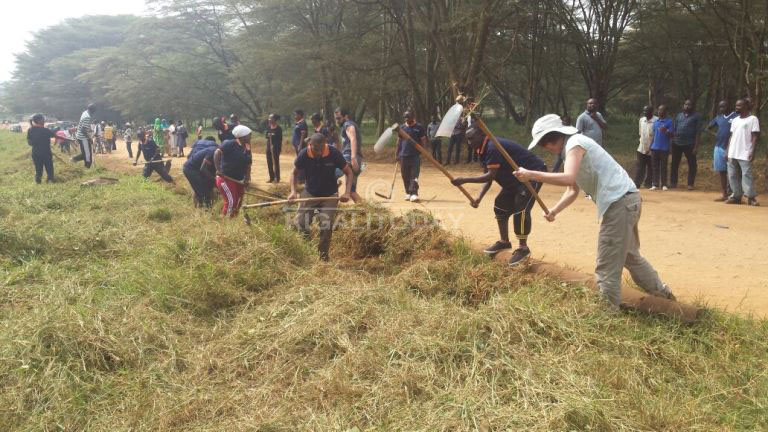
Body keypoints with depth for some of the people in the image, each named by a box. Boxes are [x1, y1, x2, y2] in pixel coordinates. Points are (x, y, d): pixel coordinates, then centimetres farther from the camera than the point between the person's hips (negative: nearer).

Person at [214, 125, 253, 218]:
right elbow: (217, 153, -22)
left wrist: (247, 178, -3)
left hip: (239, 180, 8)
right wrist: (218, 169, -29)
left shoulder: (246, 149, 8)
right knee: (231, 201, -14)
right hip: (225, 178, -8)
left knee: (238, 202, 10)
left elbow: (247, 165, 10)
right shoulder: (229, 144, -14)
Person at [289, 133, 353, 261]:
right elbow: (295, 173, -2)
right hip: (310, 193, 1)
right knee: (300, 223, -3)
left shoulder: (334, 153, -23)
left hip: (330, 195, -1)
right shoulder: (303, 155, -19)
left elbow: (349, 172, -11)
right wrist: (293, 191, -17)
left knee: (326, 227, -5)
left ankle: (323, 256, 16)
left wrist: (347, 193, -24)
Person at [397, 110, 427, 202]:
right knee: (405, 176, 8)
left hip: (415, 155, -4)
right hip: (404, 155, 4)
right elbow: (399, 141, 16)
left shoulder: (419, 127, 2)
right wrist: (397, 154, 12)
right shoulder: (402, 127, 12)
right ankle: (408, 193, 21)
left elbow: (423, 140, 3)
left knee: (414, 175, -10)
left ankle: (414, 194, -13)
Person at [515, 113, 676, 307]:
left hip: (620, 203, -11)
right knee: (629, 254, 28)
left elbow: (568, 179, -30)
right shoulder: (572, 148, 17)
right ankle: (660, 291, 44)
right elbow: (573, 190, 18)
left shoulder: (575, 143, -13)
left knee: (608, 265, -5)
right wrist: (554, 211, 4)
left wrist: (531, 174, -25)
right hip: (627, 201, 11)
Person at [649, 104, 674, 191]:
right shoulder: (655, 121, 12)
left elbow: (671, 135, -6)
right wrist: (650, 145, 12)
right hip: (654, 147, 4)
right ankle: (655, 184, 8)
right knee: (654, 167, 4)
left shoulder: (669, 121, -3)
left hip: (664, 148, -4)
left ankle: (664, 184, 8)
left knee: (663, 167, 2)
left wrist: (666, 131, -25)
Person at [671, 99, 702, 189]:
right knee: (674, 164, 8)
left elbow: (698, 132, -4)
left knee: (692, 164, 0)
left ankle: (690, 184, 7)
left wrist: (696, 146, -10)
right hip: (677, 143, 4)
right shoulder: (678, 115, 12)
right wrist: (673, 142, 5)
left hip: (689, 144, -3)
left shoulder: (696, 116, 1)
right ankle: (673, 183, 17)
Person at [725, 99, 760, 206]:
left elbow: (755, 137, -7)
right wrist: (728, 151, 12)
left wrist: (752, 152, -15)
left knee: (747, 175, -9)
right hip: (732, 154, 7)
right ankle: (736, 196, 14)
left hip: (745, 154, -7)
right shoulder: (735, 120, 16)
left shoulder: (753, 119, -2)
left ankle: (751, 197, -4)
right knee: (733, 175, 7)